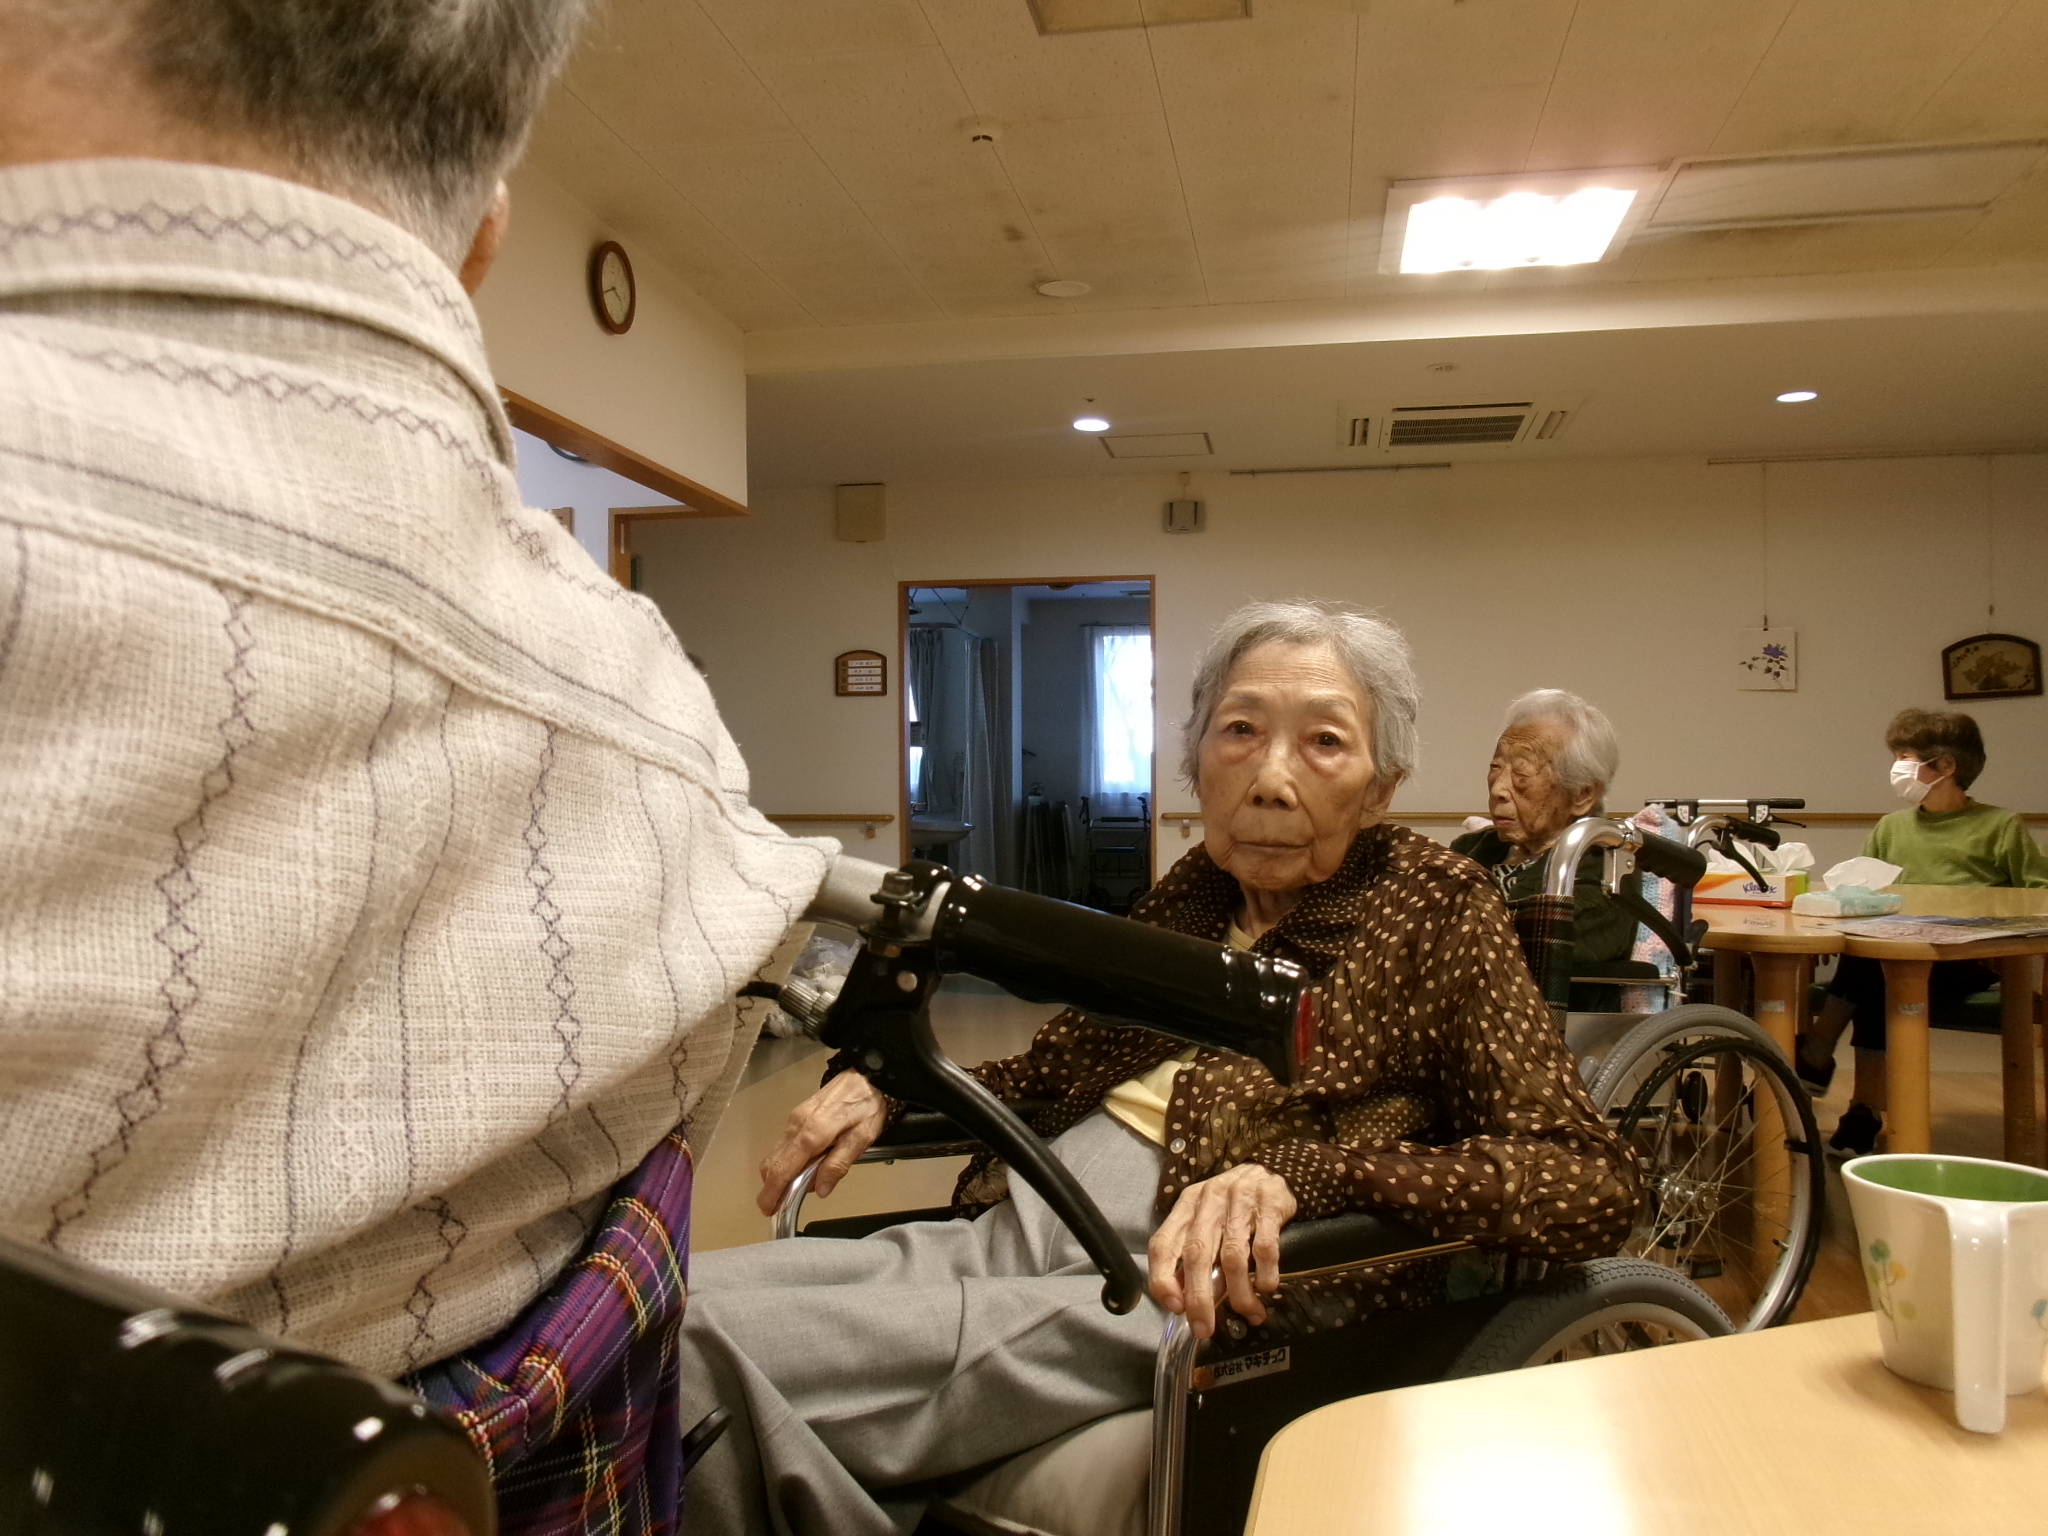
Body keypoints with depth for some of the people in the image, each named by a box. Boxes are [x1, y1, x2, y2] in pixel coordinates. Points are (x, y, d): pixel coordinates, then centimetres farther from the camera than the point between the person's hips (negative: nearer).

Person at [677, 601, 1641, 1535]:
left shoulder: (1434, 906, 0)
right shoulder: (1197, 890, 15)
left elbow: (1595, 1185, -10)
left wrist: (1301, 1175, -24)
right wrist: (883, 1085, 6)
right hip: (1002, 1235, 6)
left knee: (709, 1349, -23)